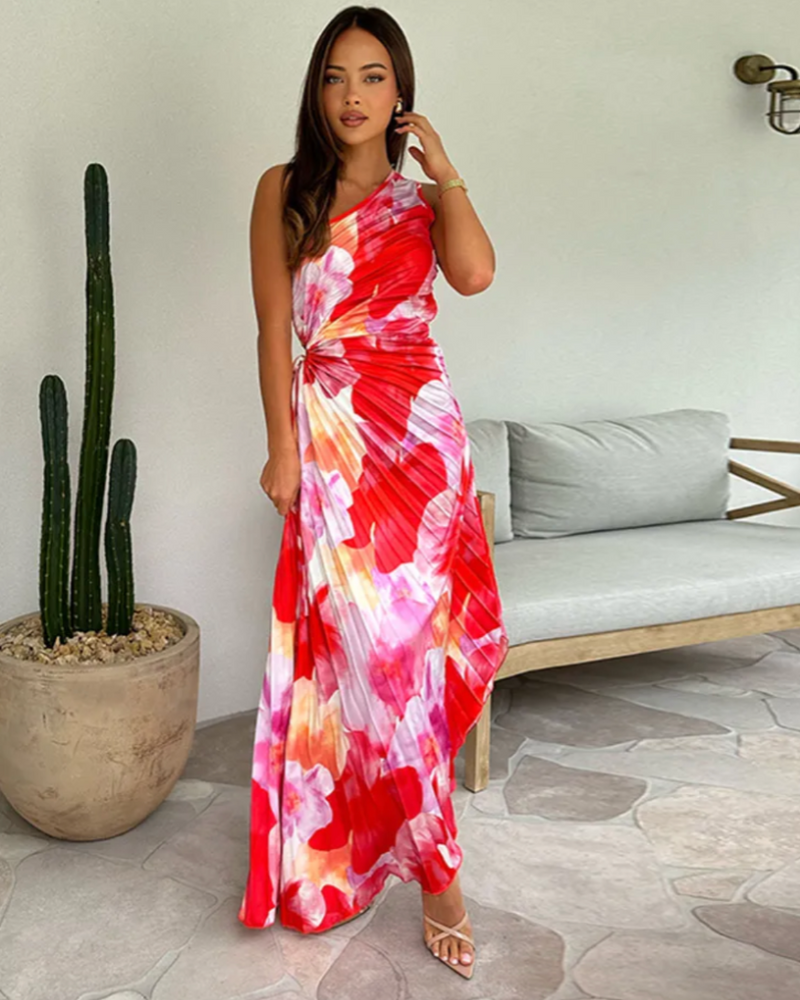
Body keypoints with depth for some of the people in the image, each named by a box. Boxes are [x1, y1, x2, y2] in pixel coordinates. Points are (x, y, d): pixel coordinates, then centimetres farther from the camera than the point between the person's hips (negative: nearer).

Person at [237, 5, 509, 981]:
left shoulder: (424, 199, 11)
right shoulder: (285, 191, 5)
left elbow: (475, 272, -12)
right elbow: (274, 328, 1)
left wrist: (442, 167, -4)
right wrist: (283, 448, -5)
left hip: (423, 432, 3)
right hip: (332, 434, -2)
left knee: (404, 637, 6)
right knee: (372, 642, -4)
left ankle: (372, 836, 27)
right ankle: (436, 873, 9)